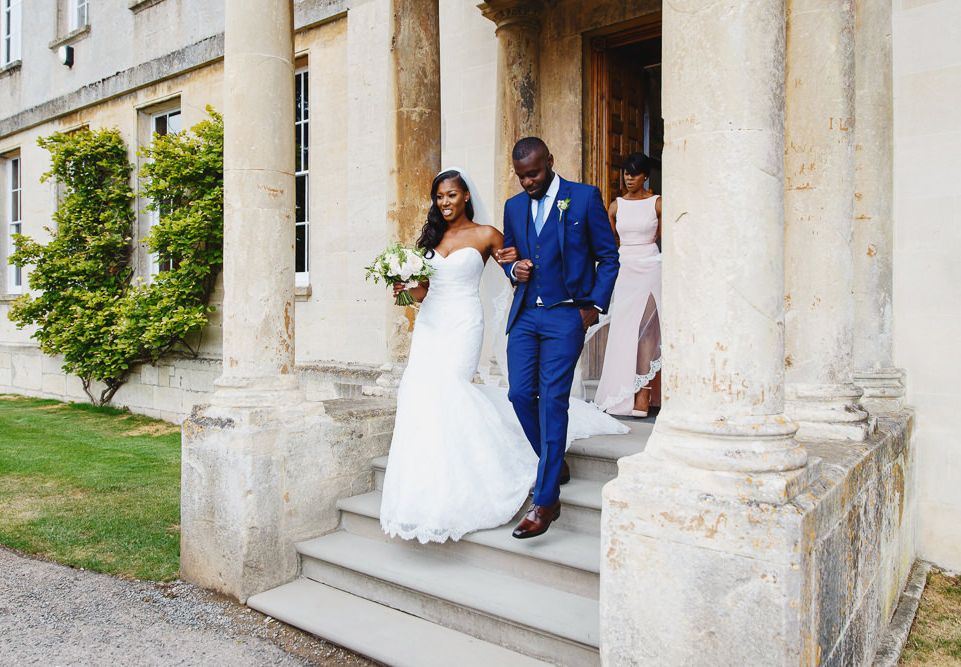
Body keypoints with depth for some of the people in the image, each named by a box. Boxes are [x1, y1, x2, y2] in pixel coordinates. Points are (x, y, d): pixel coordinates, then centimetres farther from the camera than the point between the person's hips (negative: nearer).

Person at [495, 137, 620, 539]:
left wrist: (596, 305, -6)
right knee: (520, 393, 1)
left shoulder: (585, 197, -1)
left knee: (552, 400, -8)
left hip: (566, 314, -5)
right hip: (525, 314, 5)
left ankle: (546, 501, -1)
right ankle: (554, 463, 27)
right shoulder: (514, 207, 13)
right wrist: (513, 269, 0)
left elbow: (608, 256, 2)